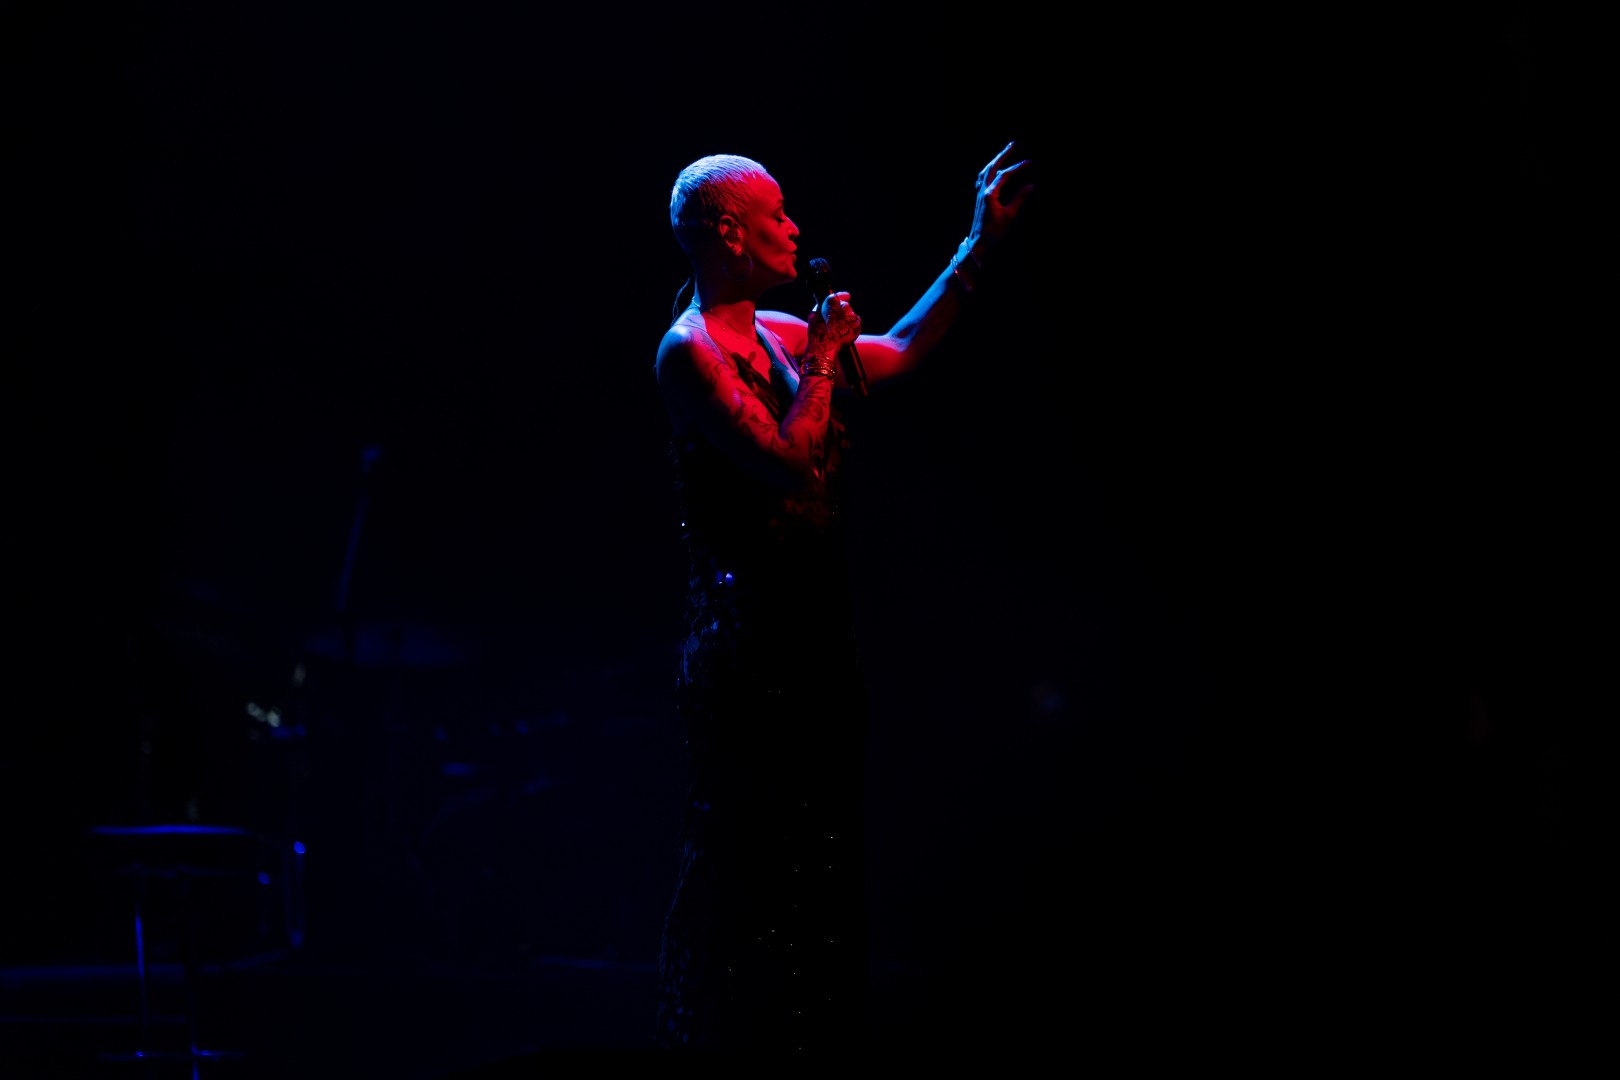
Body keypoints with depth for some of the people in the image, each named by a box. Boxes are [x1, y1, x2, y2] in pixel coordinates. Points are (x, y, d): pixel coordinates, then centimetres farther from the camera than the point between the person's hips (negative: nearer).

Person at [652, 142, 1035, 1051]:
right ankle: (728, 1038, 3)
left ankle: (807, 1036, 17)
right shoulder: (691, 350, -11)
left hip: (813, 634, 9)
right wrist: (823, 361, -8)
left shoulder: (775, 334, 13)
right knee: (751, 868, -5)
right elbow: (790, 462, -20)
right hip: (751, 637, -9)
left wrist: (982, 242, 25)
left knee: (819, 864, 11)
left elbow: (900, 352, 25)